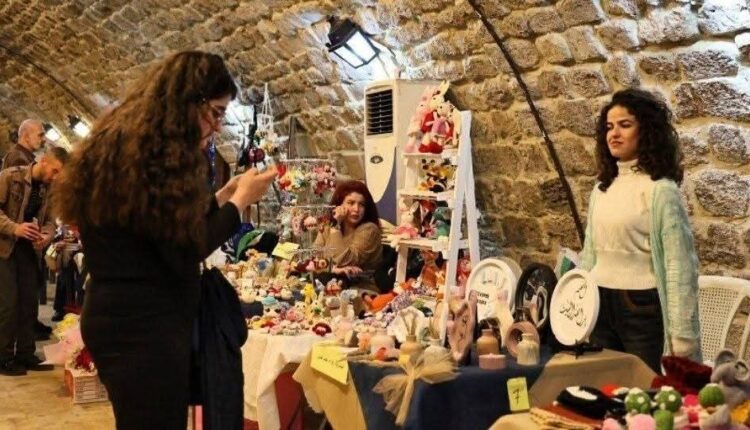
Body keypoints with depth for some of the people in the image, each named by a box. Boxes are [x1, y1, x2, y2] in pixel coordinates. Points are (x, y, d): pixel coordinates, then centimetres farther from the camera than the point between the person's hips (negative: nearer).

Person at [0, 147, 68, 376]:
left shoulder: (48, 189, 6)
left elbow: (49, 220, 10)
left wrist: (46, 236, -12)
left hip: (28, 251, 6)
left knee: (29, 303, 7)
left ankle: (25, 354, 16)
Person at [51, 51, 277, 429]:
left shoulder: (125, 145, 15)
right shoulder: (153, 153, -17)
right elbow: (183, 249, -19)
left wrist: (225, 196, 13)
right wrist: (240, 200, -7)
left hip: (130, 319, 11)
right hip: (143, 327, -11)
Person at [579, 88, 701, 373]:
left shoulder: (660, 190, -11)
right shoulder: (602, 188, 9)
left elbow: (679, 266, -13)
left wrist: (681, 336, -14)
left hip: (642, 307, -6)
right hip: (600, 306, 6)